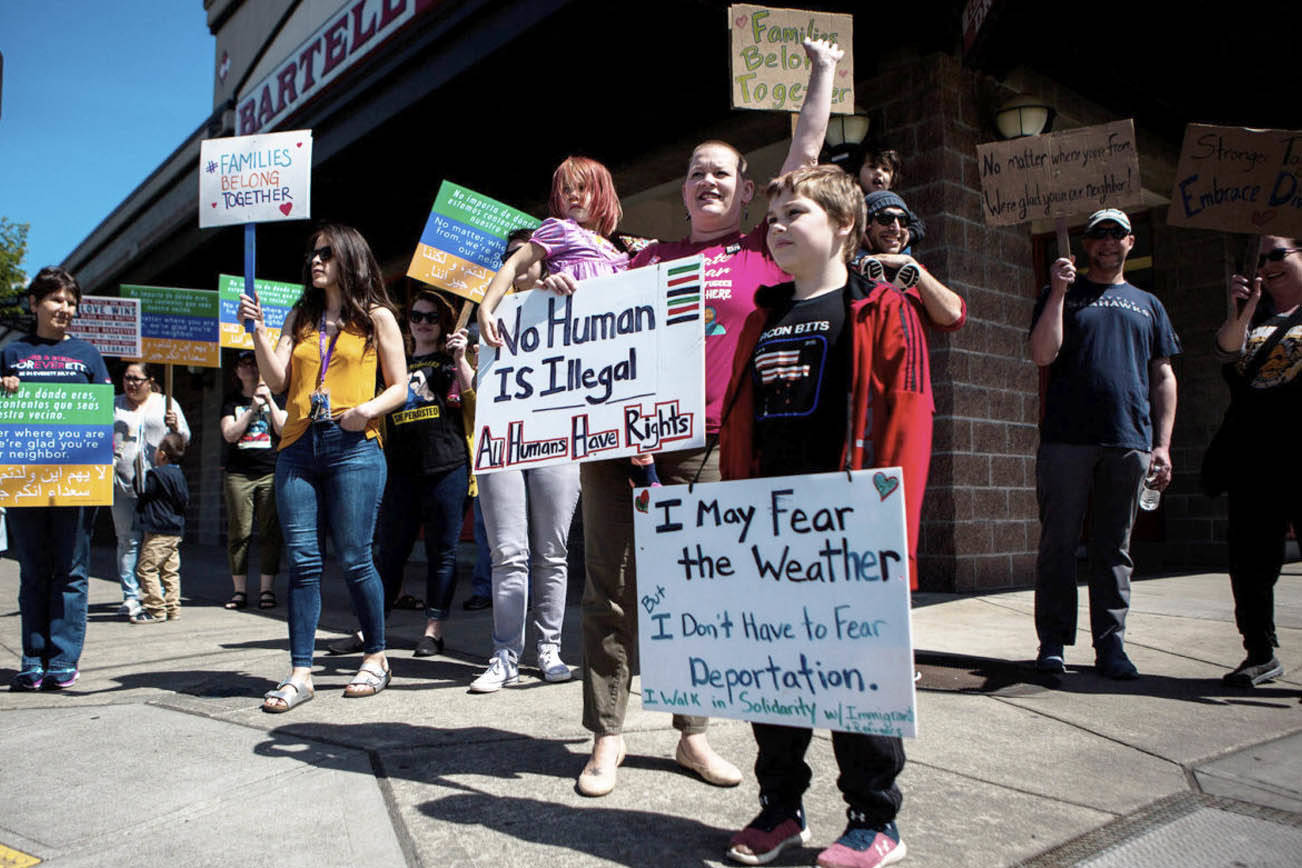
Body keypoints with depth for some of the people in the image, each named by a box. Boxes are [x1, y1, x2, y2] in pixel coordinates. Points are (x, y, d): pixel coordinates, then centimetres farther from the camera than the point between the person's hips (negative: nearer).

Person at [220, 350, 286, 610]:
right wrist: (253, 409, -6)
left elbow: (283, 430, -1)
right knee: (239, 533, -2)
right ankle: (239, 590, 5)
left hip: (270, 473, 0)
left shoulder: (275, 398, 13)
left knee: (270, 531, -3)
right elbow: (229, 434, -1)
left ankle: (267, 589, 2)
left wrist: (269, 400, -5)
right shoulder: (232, 401, 13)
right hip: (238, 474, 0)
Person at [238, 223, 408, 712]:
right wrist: (257, 330, -2)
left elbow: (399, 387, 6)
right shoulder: (299, 318, 19)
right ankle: (300, 672, 6)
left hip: (353, 448, -4)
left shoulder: (377, 317, 9)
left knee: (353, 559, -3)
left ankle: (375, 657, 15)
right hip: (297, 448, 4)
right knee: (301, 559, 0)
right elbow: (278, 381, 8)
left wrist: (369, 408, -13)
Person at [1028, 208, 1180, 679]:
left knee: (1115, 548, 6)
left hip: (1129, 442, 3)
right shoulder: (1062, 294, 12)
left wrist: (1163, 445, 8)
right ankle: (1053, 641, 7)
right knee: (1059, 542, -1)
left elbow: (1164, 378, 17)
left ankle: (1110, 645, 12)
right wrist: (1059, 292, -9)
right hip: (1066, 440, -2)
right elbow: (1043, 355, -4)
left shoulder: (1148, 305, 20)